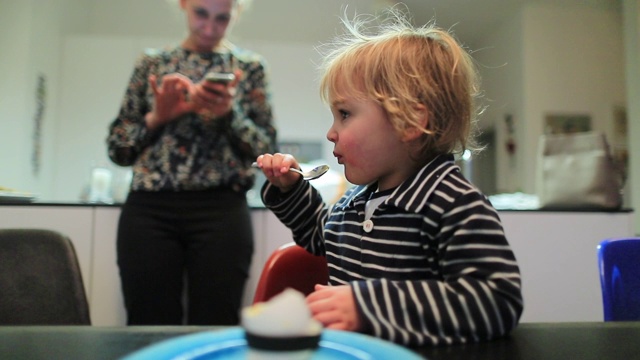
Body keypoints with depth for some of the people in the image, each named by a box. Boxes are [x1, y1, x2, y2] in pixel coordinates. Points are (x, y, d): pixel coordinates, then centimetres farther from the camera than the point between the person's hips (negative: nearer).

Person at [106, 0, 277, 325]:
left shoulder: (250, 66, 10)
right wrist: (157, 117, -5)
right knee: (149, 329, 3)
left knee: (215, 330, 0)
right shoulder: (152, 63, 13)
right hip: (149, 210, 1)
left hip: (221, 211, -1)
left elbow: (267, 149, 4)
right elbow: (117, 148, 12)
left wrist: (229, 113, -11)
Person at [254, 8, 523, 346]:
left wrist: (368, 306, -27)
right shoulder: (357, 197, 10)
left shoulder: (455, 205, -14)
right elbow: (323, 239, 28)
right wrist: (289, 190, 15)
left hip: (407, 352, -5)